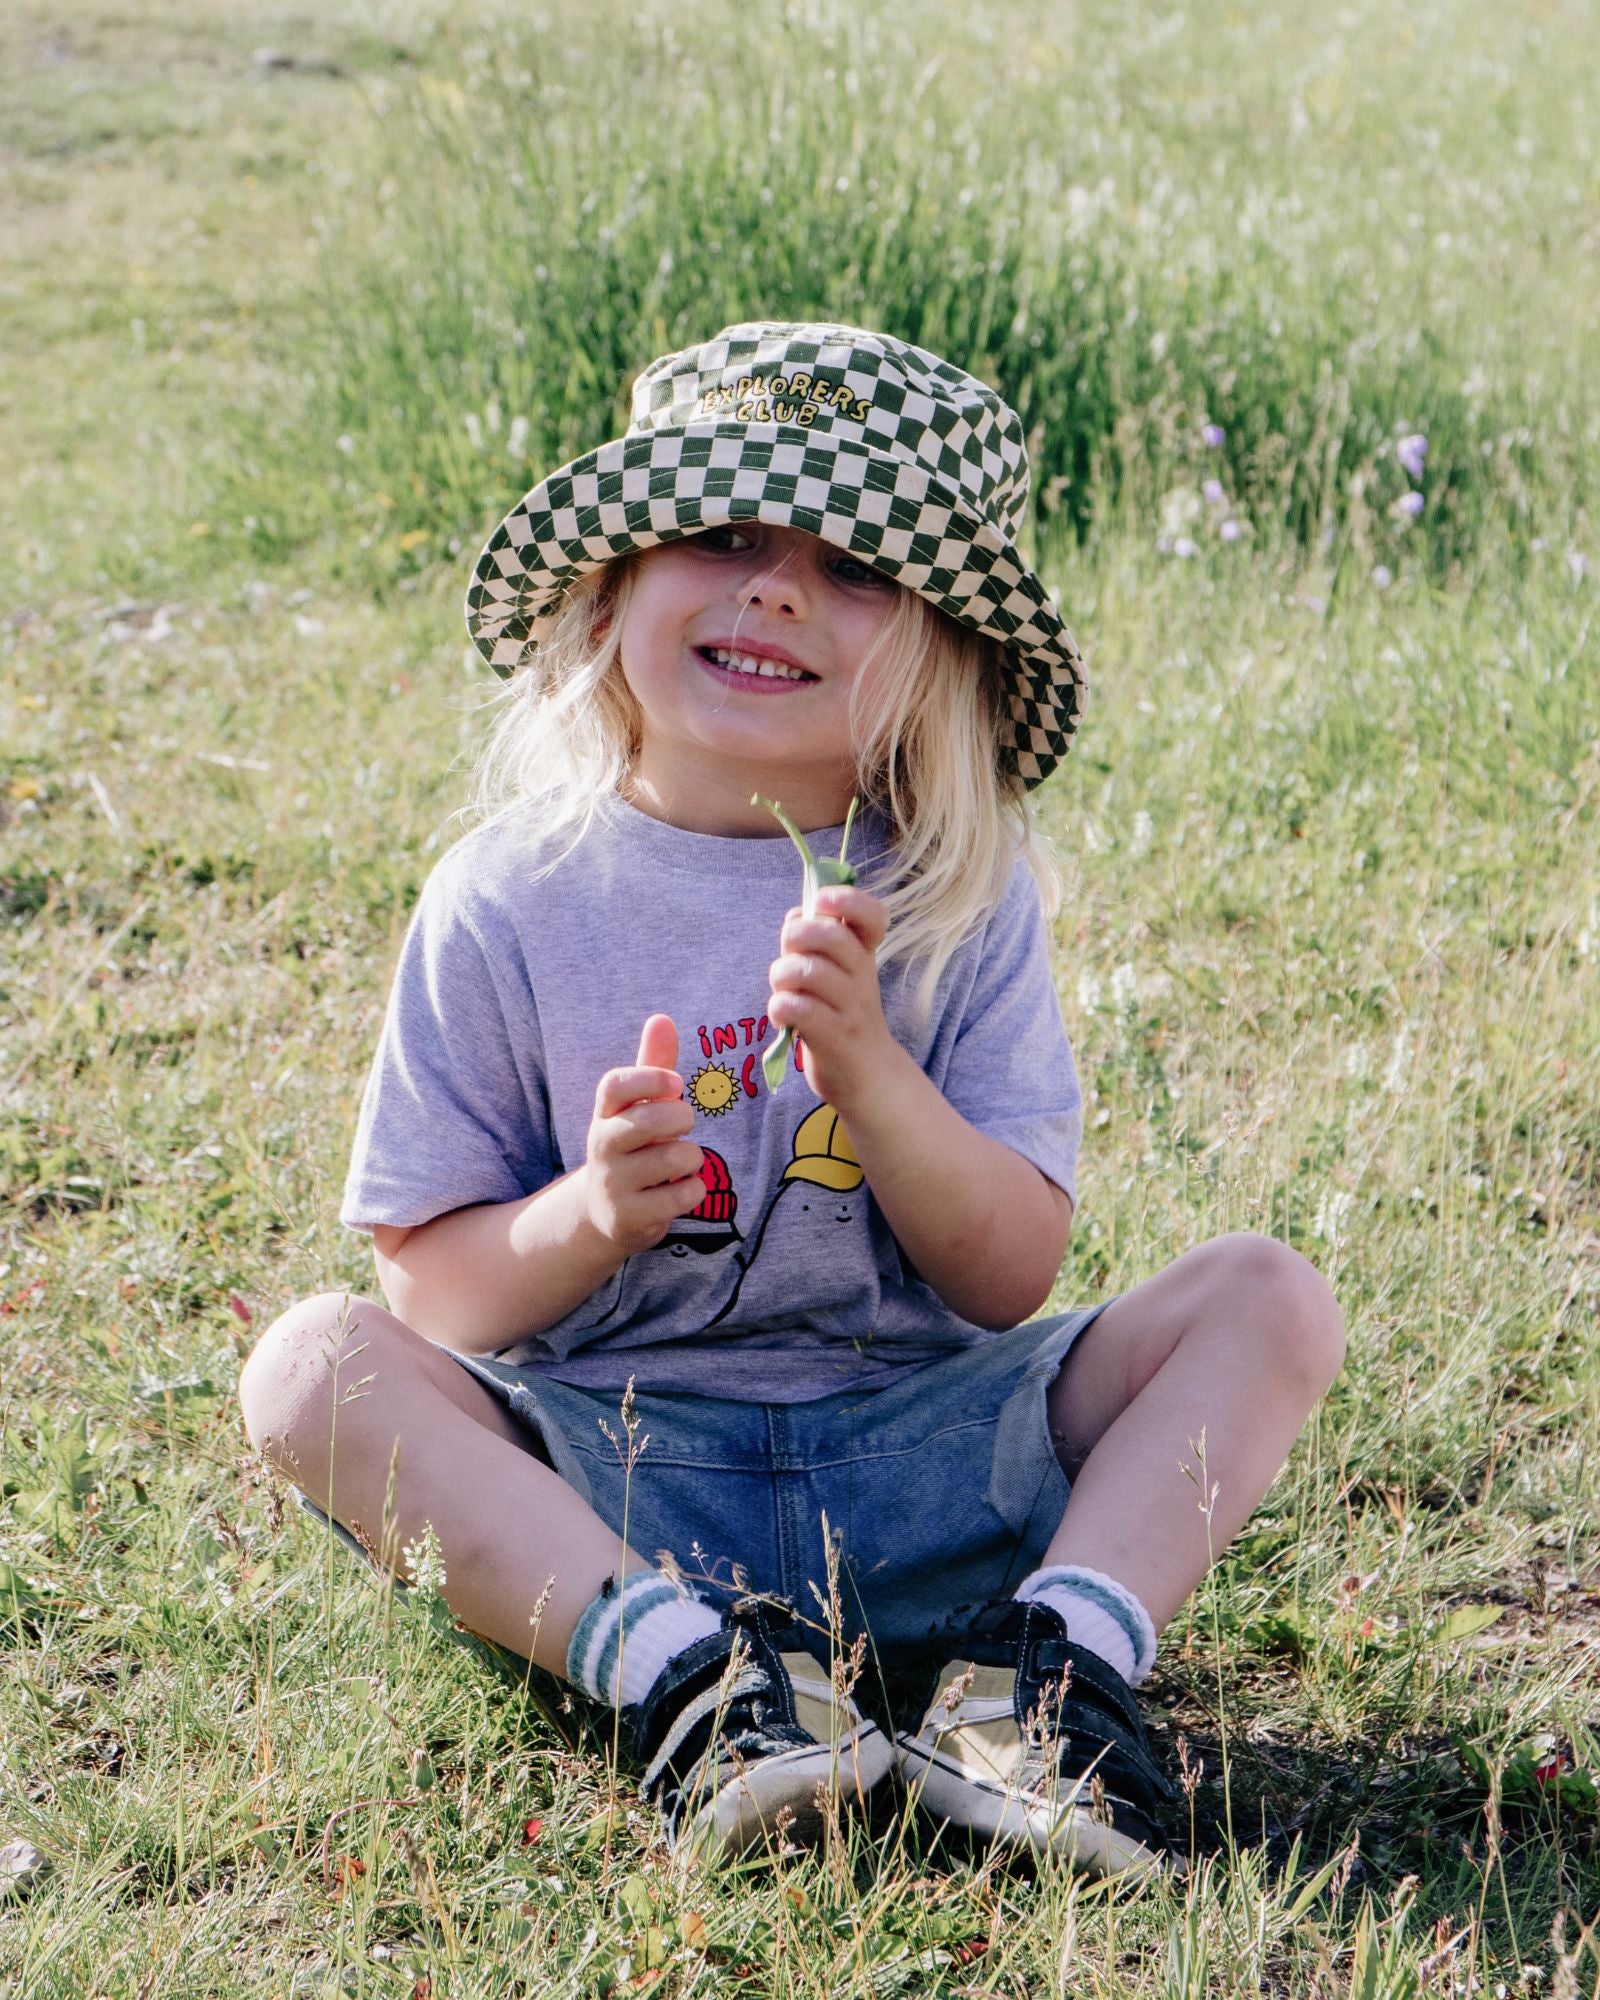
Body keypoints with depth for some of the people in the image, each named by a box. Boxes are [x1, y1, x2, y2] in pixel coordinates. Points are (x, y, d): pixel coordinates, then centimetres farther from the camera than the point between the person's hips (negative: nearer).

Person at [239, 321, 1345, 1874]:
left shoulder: (960, 898, -1)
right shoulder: (510, 898, -3)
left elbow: (1012, 1278, -5)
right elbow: (426, 1287, -2)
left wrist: (869, 1070, -21)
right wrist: (589, 1215, -23)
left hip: (924, 1458, 1)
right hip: (605, 1473, -1)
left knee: (1268, 1299, -13)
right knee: (311, 1364, -24)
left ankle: (1053, 1664, -28)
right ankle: (677, 1667, -36)